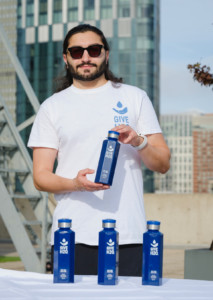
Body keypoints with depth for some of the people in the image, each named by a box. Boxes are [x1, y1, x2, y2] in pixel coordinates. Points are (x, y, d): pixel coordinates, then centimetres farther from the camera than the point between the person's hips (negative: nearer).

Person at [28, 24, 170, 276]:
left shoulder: (134, 97, 12)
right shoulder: (52, 107, 12)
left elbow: (163, 165, 10)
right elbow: (40, 177, 6)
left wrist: (138, 141, -10)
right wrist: (75, 183, -14)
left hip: (127, 234, 0)